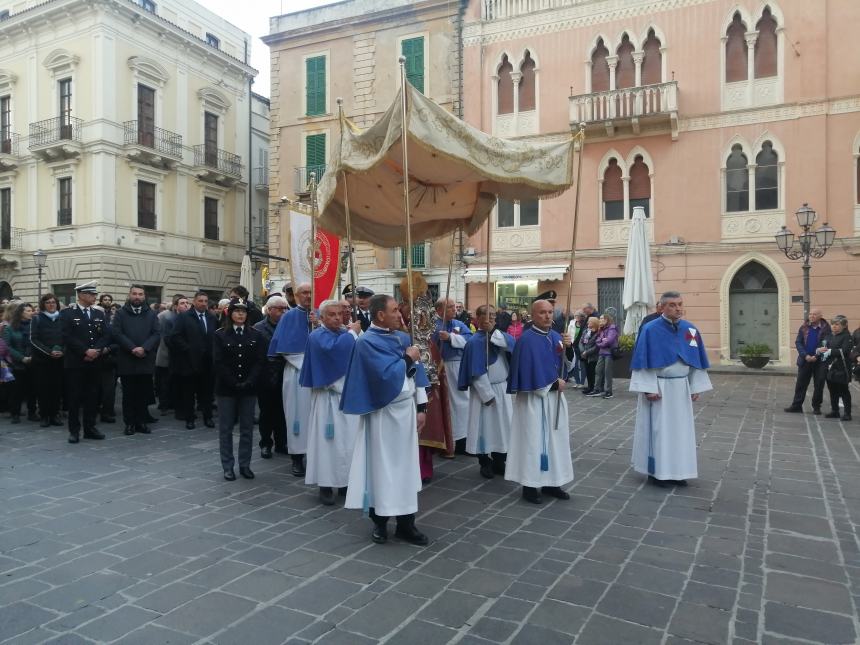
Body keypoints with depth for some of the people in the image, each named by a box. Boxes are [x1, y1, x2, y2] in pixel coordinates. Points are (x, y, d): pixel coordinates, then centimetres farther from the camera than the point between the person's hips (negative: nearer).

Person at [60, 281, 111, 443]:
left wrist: (96, 350, -11)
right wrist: (85, 351, -16)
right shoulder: (67, 313, -2)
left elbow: (106, 335, 5)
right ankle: (74, 430, 9)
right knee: (74, 397, 1)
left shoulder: (99, 314, 12)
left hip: (95, 362, 4)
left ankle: (90, 428, 16)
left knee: (92, 396, 7)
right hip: (75, 362, -4)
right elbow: (67, 337, -11)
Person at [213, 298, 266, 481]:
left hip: (249, 388, 2)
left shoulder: (256, 335, 4)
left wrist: (249, 382, -14)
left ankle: (245, 465, 17)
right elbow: (218, 362, -7)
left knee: (247, 429, 7)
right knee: (226, 429, 5)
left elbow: (260, 361, -1)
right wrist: (234, 383, -15)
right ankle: (227, 467, 14)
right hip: (226, 388, -1)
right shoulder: (220, 335, -1)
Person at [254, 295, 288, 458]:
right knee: (266, 411, 9)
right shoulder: (259, 328, -4)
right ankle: (266, 444, 22)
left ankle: (281, 443, 23)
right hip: (266, 376, -2)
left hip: (283, 376, 2)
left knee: (281, 411, 10)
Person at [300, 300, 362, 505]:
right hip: (328, 396, -5)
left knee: (351, 440, 8)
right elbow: (332, 348, -28)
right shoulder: (317, 335, -6)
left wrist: (356, 332, -7)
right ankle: (326, 484, 7)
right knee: (328, 441, -2)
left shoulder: (347, 333, 12)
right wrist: (352, 333, -16)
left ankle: (348, 481, 19)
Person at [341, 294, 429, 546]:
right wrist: (409, 358, -10)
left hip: (406, 409, 6)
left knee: (406, 466, 9)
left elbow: (415, 372, 11)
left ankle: (406, 523, 17)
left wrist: (421, 407, 6)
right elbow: (386, 375, -24)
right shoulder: (367, 342, -13)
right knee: (382, 467, 5)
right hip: (383, 413, -6)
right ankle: (379, 522, 20)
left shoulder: (403, 338, 8)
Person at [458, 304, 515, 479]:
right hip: (484, 390, -6)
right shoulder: (475, 341, -13)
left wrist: (493, 331, -20)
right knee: (485, 425, 3)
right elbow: (477, 371, -16)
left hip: (502, 388, 6)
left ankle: (499, 462, 23)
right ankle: (485, 463, 16)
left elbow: (511, 344, -16)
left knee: (502, 425, 11)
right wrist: (487, 394, -16)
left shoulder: (499, 335, 6)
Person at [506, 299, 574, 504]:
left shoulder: (556, 336, 9)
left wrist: (568, 348, -13)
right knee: (534, 438, -3)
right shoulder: (527, 339, -14)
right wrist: (554, 383, -10)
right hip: (534, 397, -7)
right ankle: (530, 485, 6)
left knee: (556, 438, 10)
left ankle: (551, 483, 21)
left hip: (555, 396, 7)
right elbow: (528, 370, -18)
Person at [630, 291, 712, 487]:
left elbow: (696, 361, 9)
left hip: (681, 387, 5)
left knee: (681, 428, 11)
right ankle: (657, 472, 12)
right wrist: (649, 388, -17)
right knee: (658, 428, 1)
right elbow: (644, 361, -12)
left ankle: (678, 471, 22)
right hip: (658, 387, -5)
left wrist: (695, 387, 6)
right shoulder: (650, 330, -12)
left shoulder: (690, 330, 3)